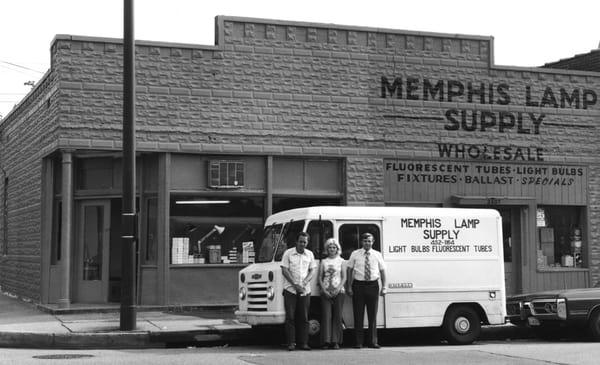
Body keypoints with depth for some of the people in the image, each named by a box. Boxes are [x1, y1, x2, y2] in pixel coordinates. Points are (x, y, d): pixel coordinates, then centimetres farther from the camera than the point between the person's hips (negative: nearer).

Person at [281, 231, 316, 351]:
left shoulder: (310, 254, 10)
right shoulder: (288, 253, 0)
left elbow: (311, 271, 8)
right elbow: (284, 270, -4)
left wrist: (304, 283, -9)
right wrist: (295, 285, -11)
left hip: (305, 290, 3)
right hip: (290, 289, -3)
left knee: (304, 318, 3)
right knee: (290, 317, -4)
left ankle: (303, 343, 6)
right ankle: (291, 343, -1)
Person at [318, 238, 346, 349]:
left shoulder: (341, 261, 8)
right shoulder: (323, 262, 11)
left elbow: (344, 277, 3)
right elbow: (320, 278, 7)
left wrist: (338, 289, -10)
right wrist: (324, 290, -6)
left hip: (338, 291, 0)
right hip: (326, 292, 1)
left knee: (337, 316, -4)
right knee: (326, 315, -6)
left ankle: (335, 341, -2)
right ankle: (326, 341, -7)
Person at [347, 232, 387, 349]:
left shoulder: (377, 255, 7)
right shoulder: (355, 254, 4)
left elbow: (382, 270, 8)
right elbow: (350, 270, 4)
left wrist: (383, 287, 0)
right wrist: (349, 287, -3)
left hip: (373, 285, 1)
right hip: (358, 285, -1)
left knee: (373, 315, 4)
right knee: (358, 315, 0)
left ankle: (373, 341, 11)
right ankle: (358, 342, 4)